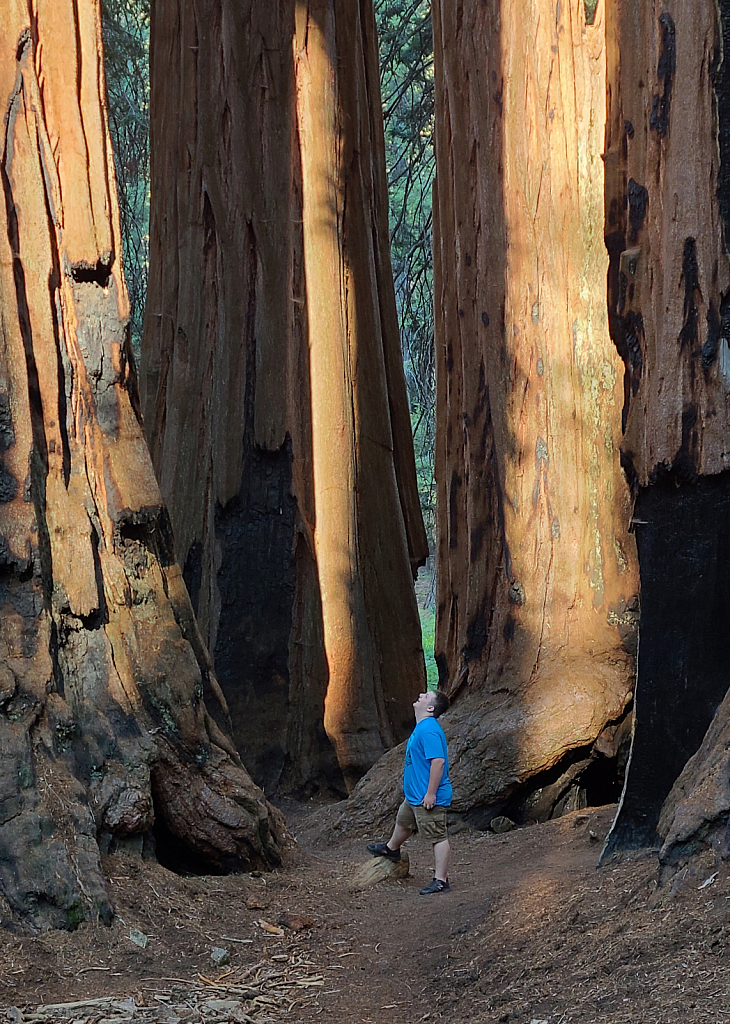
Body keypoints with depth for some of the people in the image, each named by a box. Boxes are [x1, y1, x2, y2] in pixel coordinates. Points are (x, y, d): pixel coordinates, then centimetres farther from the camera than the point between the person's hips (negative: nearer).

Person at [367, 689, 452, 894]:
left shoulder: (429, 730, -23)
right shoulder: (421, 728, 10)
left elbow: (438, 761, -29)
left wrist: (431, 793, -26)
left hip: (429, 798, -11)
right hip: (414, 796, 11)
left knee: (438, 837, -3)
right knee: (403, 821, 31)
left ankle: (441, 881, 1)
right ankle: (391, 849, 56)